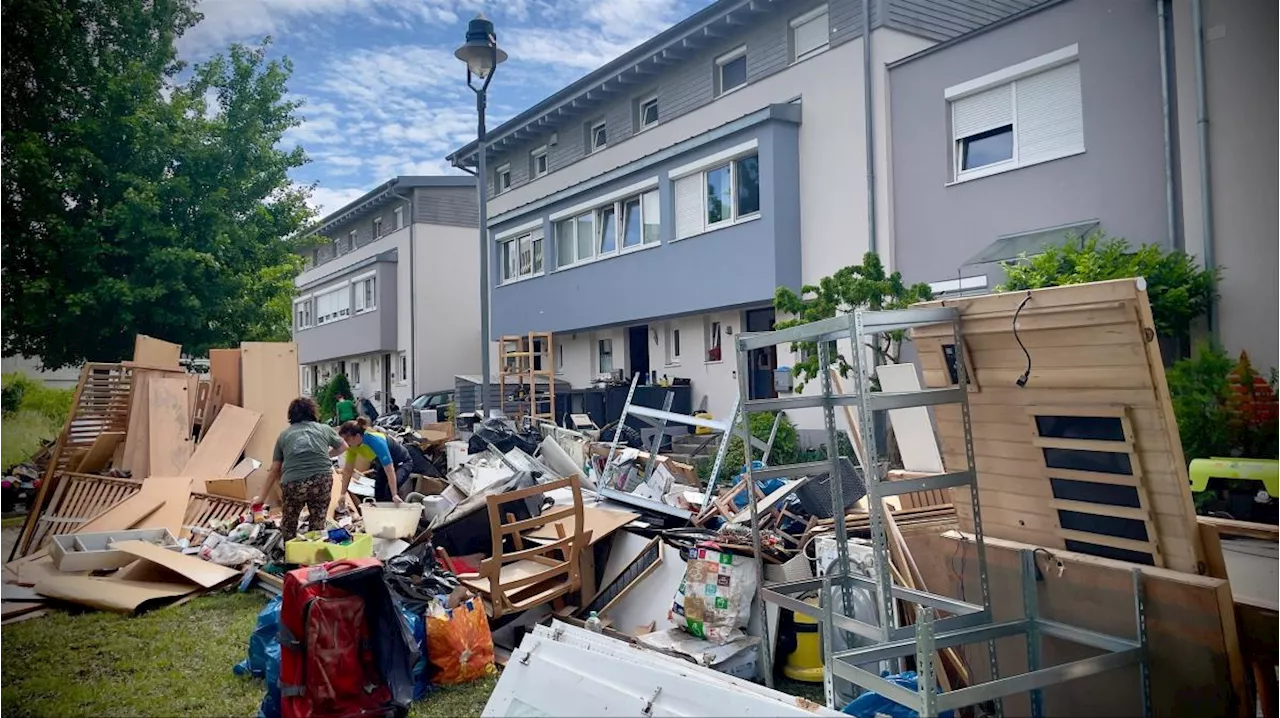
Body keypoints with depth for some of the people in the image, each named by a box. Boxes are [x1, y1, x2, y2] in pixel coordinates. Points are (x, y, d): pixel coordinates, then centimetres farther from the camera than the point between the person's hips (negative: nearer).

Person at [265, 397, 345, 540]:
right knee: (318, 525, 17)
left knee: (288, 526, 23)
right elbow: (343, 447, 36)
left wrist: (263, 497, 29)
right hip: (322, 480, 0)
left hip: (293, 483, 0)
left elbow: (274, 470, 20)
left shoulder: (284, 435, 20)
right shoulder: (324, 429, 19)